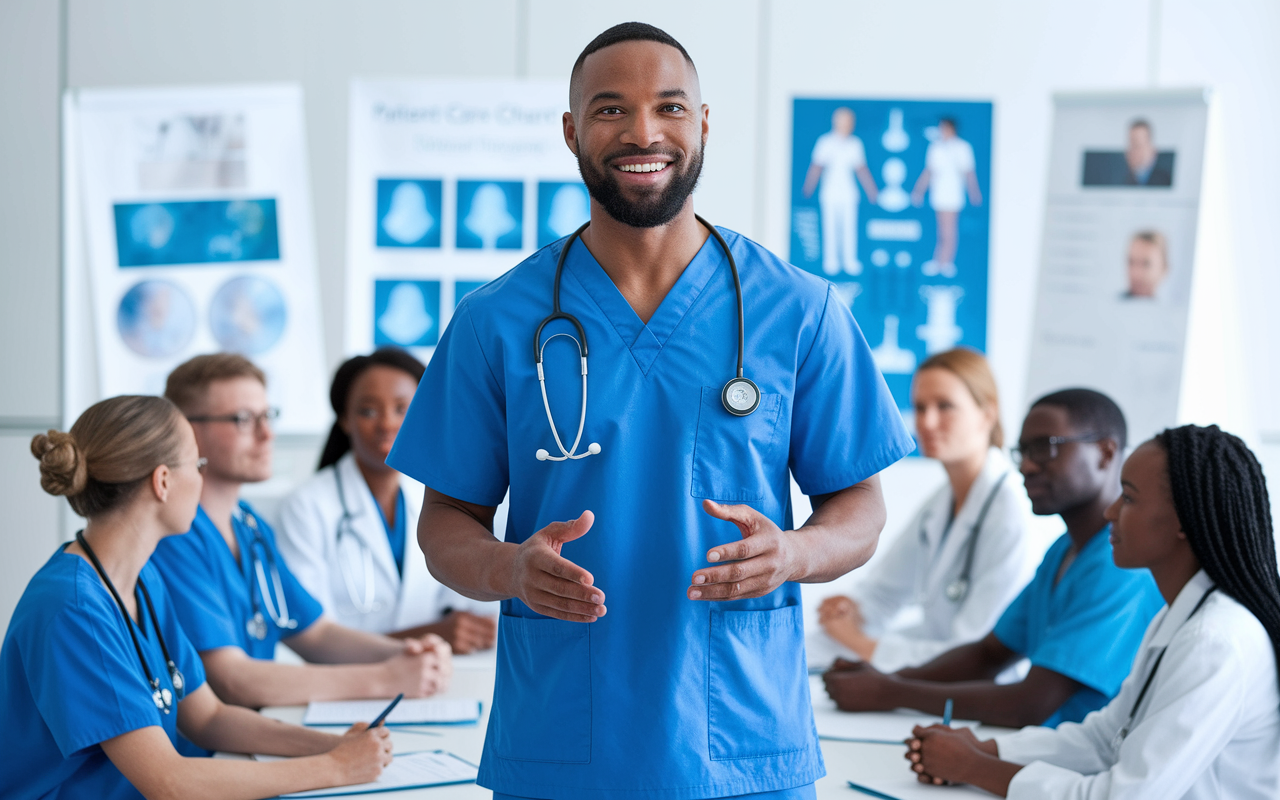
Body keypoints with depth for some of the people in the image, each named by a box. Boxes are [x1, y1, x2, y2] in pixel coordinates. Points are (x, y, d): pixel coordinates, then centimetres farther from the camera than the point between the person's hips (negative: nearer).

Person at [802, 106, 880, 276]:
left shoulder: (855, 144, 7)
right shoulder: (826, 142, -3)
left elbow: (861, 169, 14)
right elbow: (816, 166, -5)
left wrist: (871, 191, 14)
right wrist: (808, 188, -13)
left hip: (848, 191, 2)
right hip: (830, 191, -2)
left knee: (849, 227, 0)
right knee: (830, 227, -1)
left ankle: (850, 261, 5)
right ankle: (831, 262, 7)